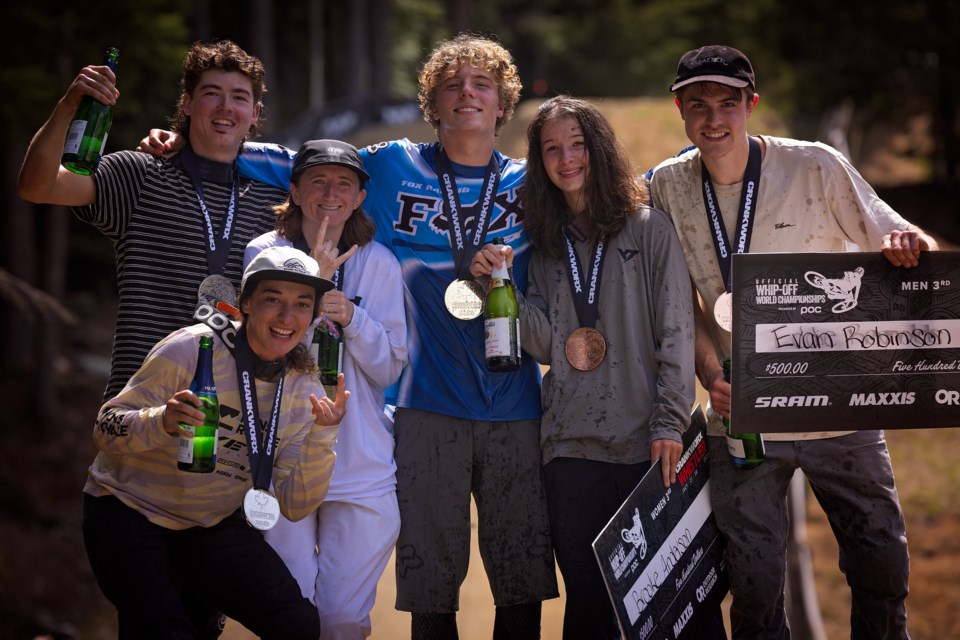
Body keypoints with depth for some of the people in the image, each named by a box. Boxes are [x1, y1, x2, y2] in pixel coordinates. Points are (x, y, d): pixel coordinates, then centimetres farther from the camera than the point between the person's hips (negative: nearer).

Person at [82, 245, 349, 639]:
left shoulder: (304, 390, -4)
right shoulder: (191, 350, -18)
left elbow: (295, 507, -6)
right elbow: (106, 430, -18)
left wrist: (322, 435, -21)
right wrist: (163, 421, -38)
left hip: (213, 526, 5)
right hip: (130, 514, -5)